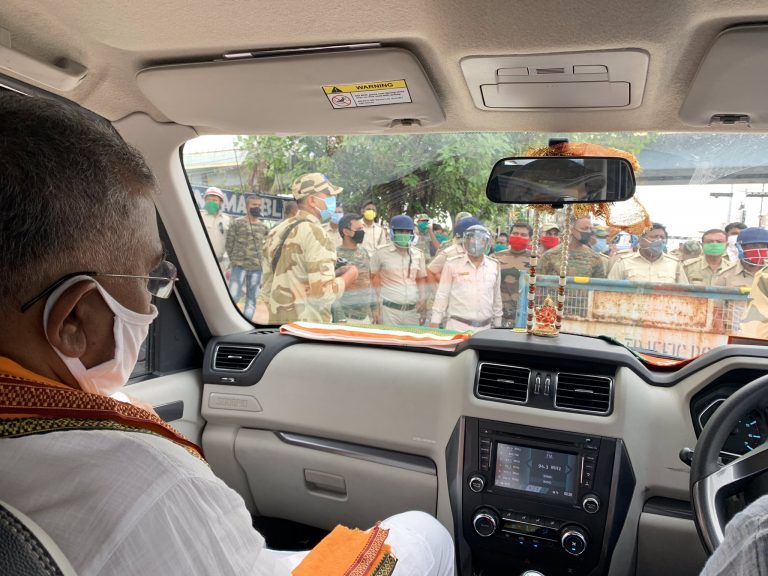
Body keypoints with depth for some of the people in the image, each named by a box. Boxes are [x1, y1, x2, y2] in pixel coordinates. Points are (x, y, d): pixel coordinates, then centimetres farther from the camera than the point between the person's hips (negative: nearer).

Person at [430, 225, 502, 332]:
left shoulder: (494, 266, 8)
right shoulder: (452, 264, 0)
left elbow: (496, 298, 15)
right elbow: (442, 295, 2)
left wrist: (497, 326, 17)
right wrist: (435, 324, -2)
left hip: (485, 328, 3)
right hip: (457, 327, -3)